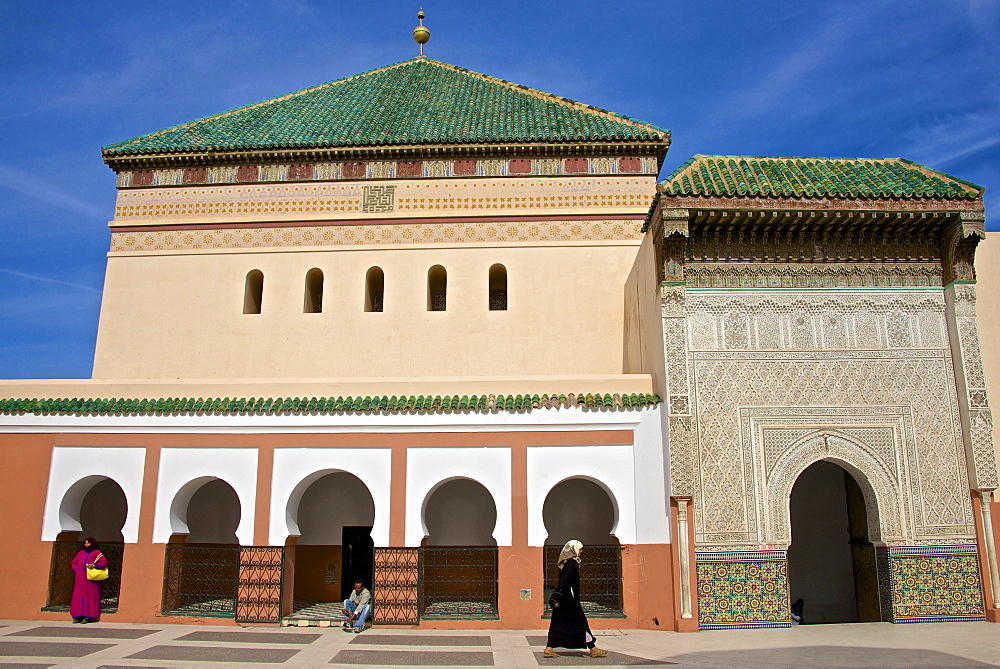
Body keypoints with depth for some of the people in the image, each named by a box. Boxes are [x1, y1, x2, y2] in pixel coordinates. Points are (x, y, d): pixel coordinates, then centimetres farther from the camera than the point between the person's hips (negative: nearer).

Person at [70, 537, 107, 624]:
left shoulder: (97, 553, 5)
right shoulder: (80, 553, 17)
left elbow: (104, 562, -2)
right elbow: (73, 563, 23)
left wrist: (94, 565, -15)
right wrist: (76, 570, 6)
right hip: (80, 579, 4)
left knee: (90, 596, -7)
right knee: (79, 596, -1)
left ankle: (88, 616, -8)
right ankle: (79, 616, 2)